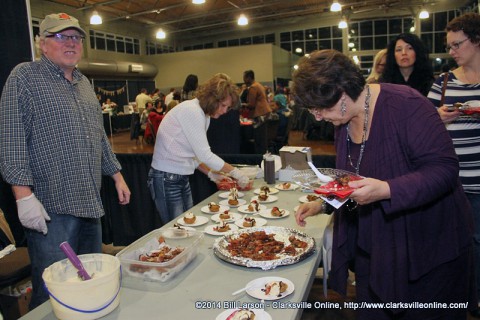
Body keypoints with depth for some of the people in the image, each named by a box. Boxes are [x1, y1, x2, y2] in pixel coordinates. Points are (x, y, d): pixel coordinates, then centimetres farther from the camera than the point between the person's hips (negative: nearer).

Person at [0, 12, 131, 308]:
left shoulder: (84, 83, 16)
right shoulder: (25, 77, -5)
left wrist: (117, 175, 17)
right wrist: (24, 195, -19)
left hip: (90, 203, 7)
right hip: (51, 209, -7)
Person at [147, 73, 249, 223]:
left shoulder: (204, 115, 10)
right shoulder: (191, 111, -18)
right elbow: (204, 155, -21)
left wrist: (211, 173, 1)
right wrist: (235, 172, -14)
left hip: (181, 177, 9)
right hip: (166, 178, -9)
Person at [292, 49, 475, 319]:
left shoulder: (405, 104, -21)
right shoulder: (344, 120, 2)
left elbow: (445, 168, -23)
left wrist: (385, 190, -35)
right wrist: (323, 204, 2)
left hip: (429, 247, -6)